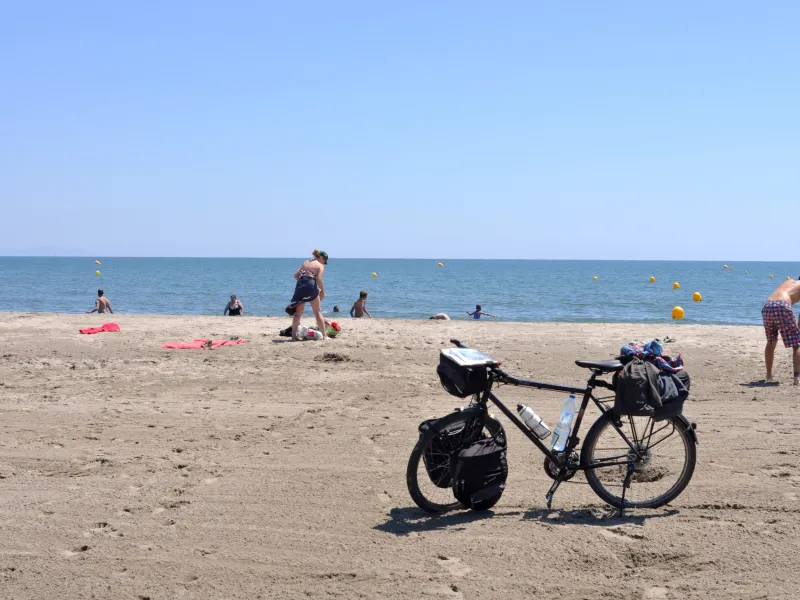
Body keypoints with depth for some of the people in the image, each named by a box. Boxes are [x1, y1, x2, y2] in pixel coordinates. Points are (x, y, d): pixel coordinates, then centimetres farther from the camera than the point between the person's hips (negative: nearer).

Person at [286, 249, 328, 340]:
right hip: (311, 286, -4)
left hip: (300, 285, 4)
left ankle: (293, 334, 3)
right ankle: (324, 335, 9)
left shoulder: (305, 262, 20)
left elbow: (296, 275, 13)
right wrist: (322, 291, 0)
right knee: (317, 312, 8)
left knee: (298, 313, 10)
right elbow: (319, 279, -10)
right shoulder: (320, 265, 4)